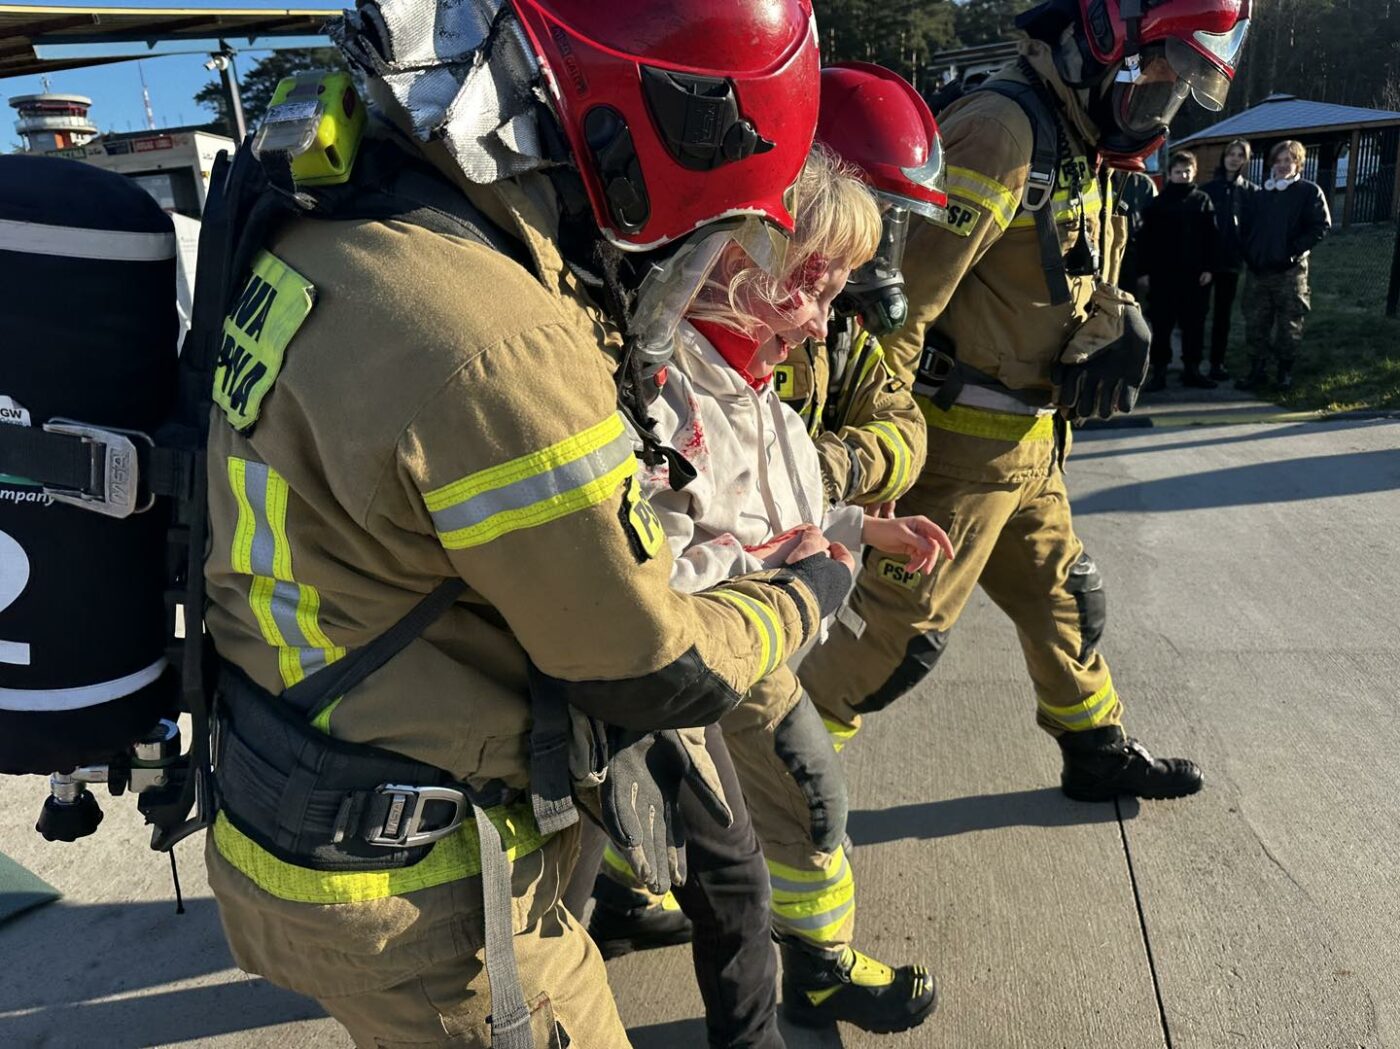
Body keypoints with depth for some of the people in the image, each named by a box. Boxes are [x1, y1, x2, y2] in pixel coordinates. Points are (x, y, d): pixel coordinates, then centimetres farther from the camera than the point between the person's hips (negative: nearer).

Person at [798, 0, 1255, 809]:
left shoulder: (1080, 151, 14)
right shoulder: (1002, 128, -19)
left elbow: (1087, 286, 19)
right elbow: (903, 295, -25)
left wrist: (1119, 328, -5)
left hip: (1026, 444, 10)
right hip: (961, 441, -10)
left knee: (1063, 596, 21)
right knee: (903, 629, -2)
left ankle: (1099, 752, 42)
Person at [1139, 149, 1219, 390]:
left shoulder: (1202, 201, 8)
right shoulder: (1158, 203, 5)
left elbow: (1211, 237, 5)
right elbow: (1146, 239, 2)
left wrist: (1209, 268, -4)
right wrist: (1145, 270, -5)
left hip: (1194, 273, 1)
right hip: (1162, 273, -1)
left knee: (1194, 323, 5)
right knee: (1161, 324, 1)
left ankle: (1191, 369, 13)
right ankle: (1159, 371, 6)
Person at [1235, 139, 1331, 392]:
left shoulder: (1309, 191, 1)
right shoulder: (1261, 195, 15)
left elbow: (1321, 226, -6)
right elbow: (1247, 227, 18)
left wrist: (1294, 250, -14)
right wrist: (1249, 253, 2)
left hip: (1290, 271, -4)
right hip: (1258, 270, 4)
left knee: (1289, 325, 1)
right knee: (1255, 324, 4)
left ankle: (1285, 371, 11)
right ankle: (1258, 370, 11)